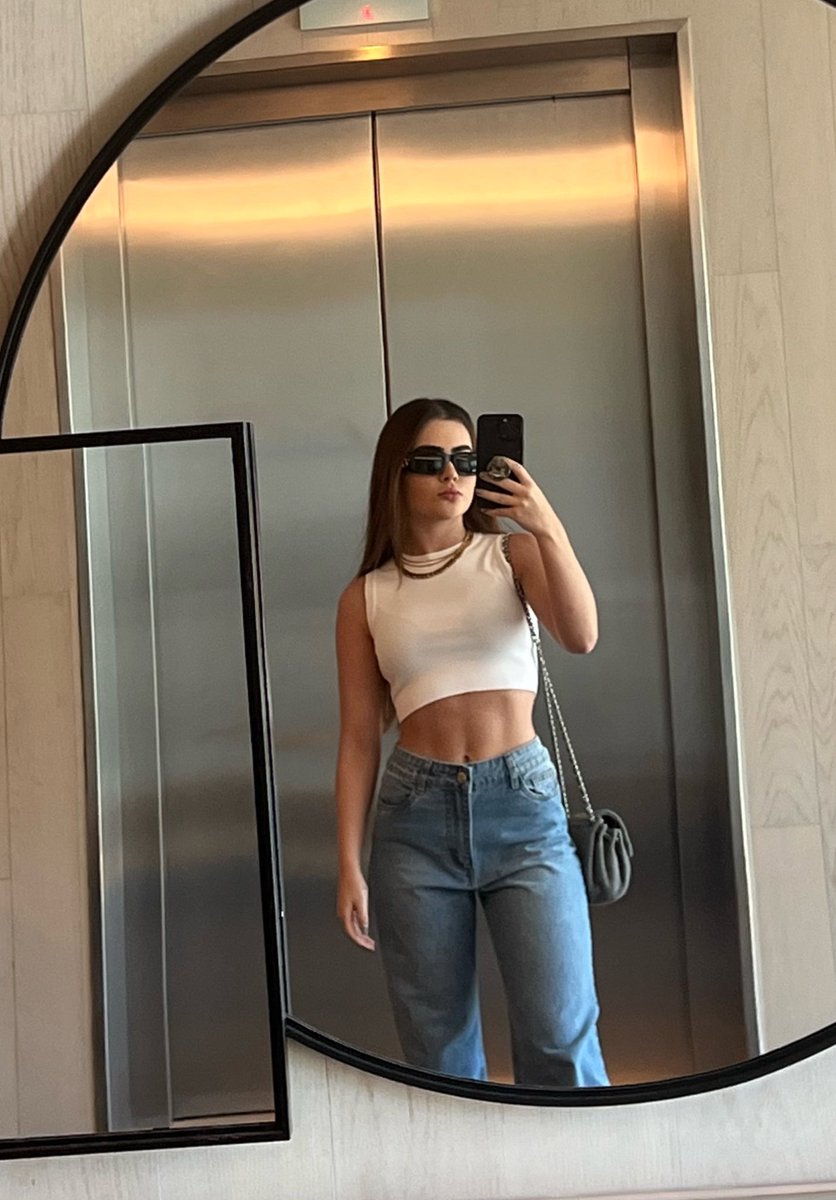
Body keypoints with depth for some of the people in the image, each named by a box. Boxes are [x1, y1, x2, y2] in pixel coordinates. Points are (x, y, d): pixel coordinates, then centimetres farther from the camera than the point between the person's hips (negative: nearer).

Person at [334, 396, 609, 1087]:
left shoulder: (512, 553, 7)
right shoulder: (367, 596, 8)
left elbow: (582, 637, -11)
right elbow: (359, 739, 6)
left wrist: (547, 530, -21)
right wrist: (350, 867, 3)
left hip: (523, 805, -1)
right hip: (416, 817, 1)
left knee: (560, 1034, -6)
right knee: (439, 1048, 8)